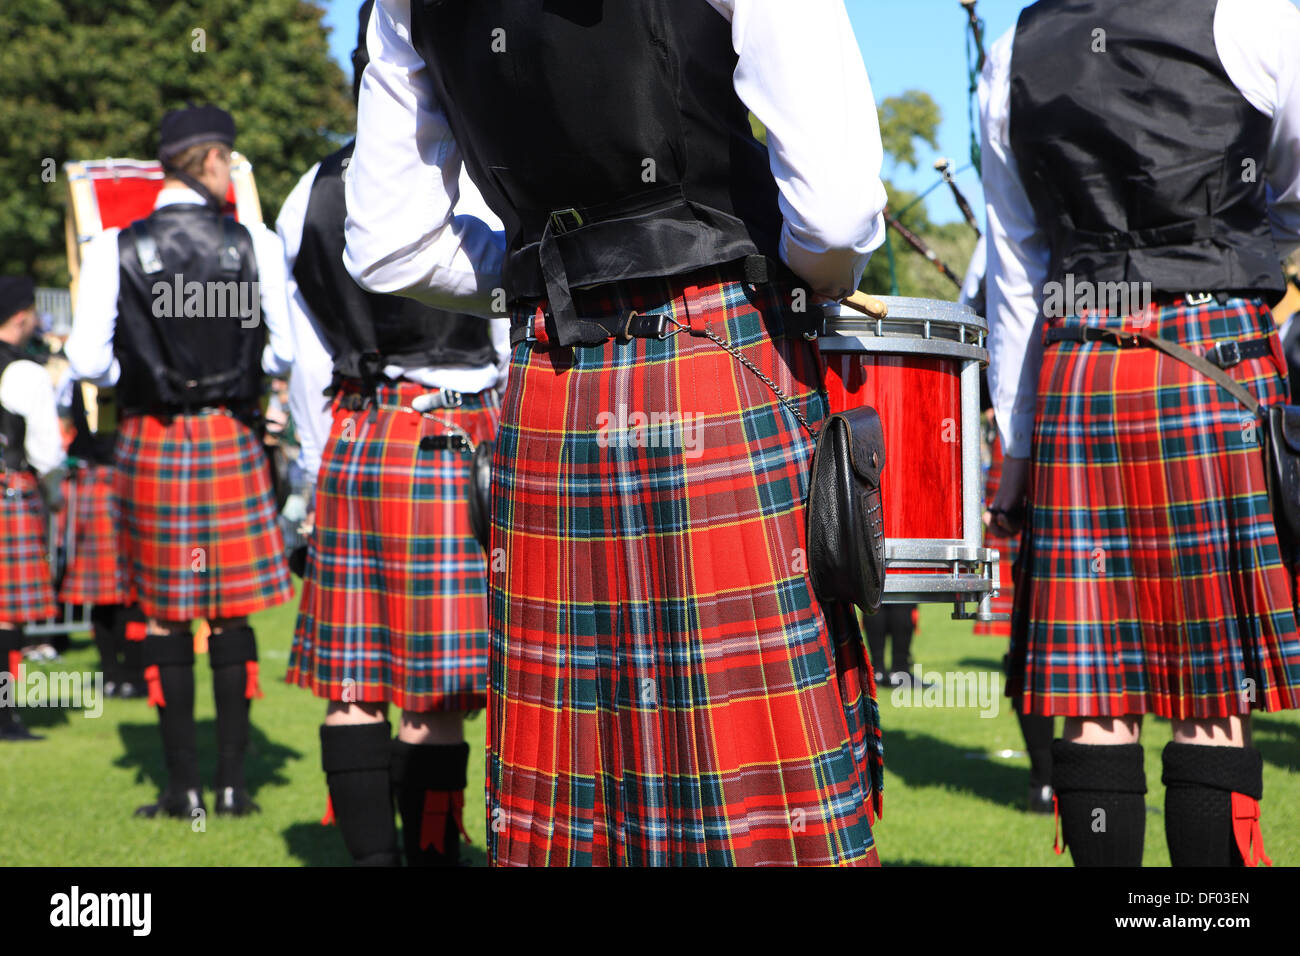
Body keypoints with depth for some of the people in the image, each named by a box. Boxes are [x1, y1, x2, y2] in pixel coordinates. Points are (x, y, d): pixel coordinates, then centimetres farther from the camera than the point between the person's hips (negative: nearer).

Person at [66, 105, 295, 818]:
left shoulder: (115, 248, -5)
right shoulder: (255, 244, -3)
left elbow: (87, 361, -10)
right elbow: (290, 351, -2)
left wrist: (134, 372, 11)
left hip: (150, 443, 0)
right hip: (230, 439, 1)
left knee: (164, 617, 7)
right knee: (232, 614, 8)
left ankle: (183, 785, 9)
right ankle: (232, 780, 10)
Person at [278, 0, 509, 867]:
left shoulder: (310, 196, 10)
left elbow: (311, 367, 14)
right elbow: (518, 353, -4)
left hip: (351, 444, 6)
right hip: (454, 446, -5)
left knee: (353, 686, 8)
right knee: (436, 696, -2)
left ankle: (372, 852, 13)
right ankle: (432, 853, 3)